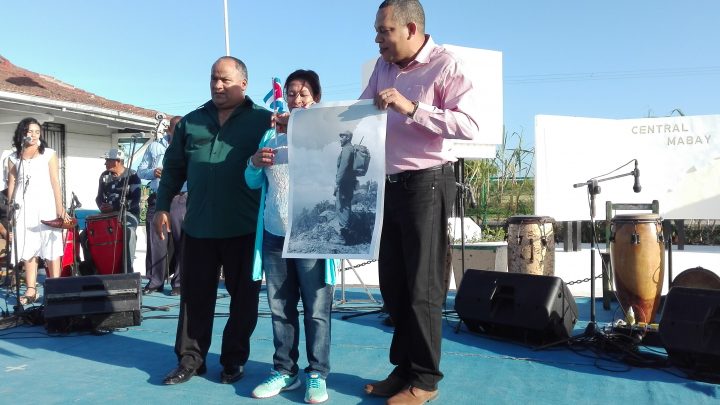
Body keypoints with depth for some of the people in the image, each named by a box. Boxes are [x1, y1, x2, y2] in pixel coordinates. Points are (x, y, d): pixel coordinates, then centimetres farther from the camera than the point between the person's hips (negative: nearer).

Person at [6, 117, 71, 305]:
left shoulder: (49, 154, 6)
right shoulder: (14, 158, 12)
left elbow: (55, 182, 2)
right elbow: (12, 184, 11)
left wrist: (60, 208, -6)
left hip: (46, 206, -2)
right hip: (23, 208, 2)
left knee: (51, 248, -4)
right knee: (27, 249, 2)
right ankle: (31, 290, 5)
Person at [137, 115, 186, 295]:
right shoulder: (154, 147, 15)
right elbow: (140, 170, 14)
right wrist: (152, 172, -7)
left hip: (181, 200, -2)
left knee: (182, 242, -4)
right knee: (155, 242, 3)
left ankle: (179, 283, 5)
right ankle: (155, 281, 13)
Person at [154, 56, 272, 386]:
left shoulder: (263, 120, 2)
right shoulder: (191, 121, 12)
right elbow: (174, 167, 15)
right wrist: (162, 206, 10)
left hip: (245, 227, -3)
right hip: (199, 226, 3)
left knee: (243, 295, 6)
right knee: (195, 294, 9)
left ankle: (234, 360, 21)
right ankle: (190, 359, 21)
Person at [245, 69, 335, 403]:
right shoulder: (270, 134, 15)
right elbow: (253, 183, 17)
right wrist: (254, 164, -4)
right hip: (274, 235, 4)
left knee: (316, 309, 1)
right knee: (280, 308, 9)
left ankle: (317, 374, 9)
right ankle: (285, 370, 20)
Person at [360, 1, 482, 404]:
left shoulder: (445, 65, -11)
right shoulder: (383, 66, 10)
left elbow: (470, 124, -22)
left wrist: (412, 108, -27)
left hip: (426, 184, -7)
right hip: (390, 185, 7)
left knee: (422, 286, 1)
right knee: (393, 283, 13)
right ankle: (404, 368, 29)